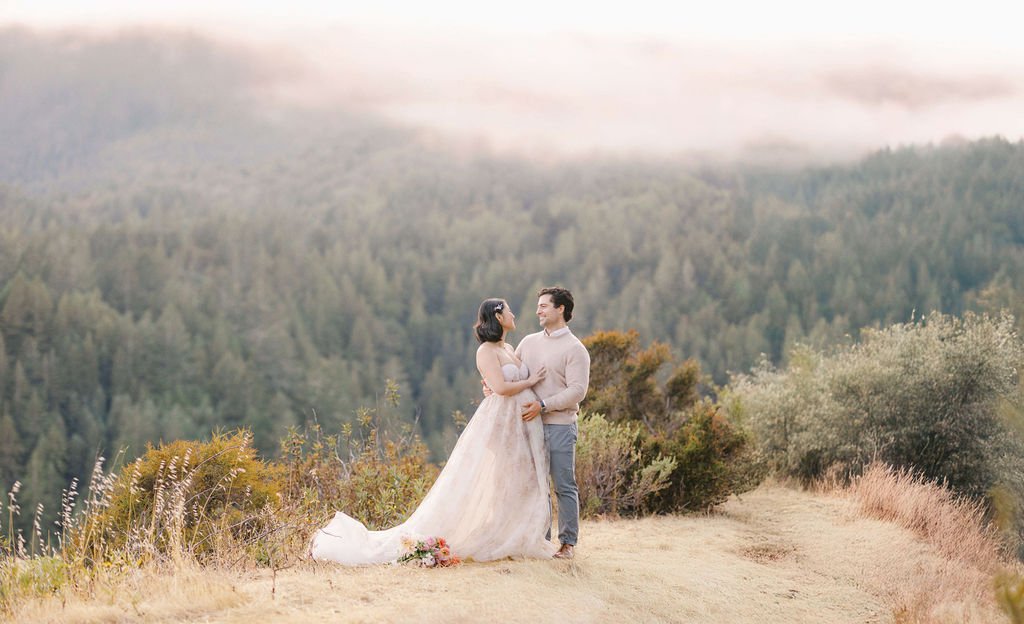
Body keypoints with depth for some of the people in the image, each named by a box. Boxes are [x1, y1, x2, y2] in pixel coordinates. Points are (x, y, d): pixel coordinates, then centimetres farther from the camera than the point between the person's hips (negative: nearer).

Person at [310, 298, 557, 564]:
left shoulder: (510, 349, 16)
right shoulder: (486, 350, -11)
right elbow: (501, 387, -22)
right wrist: (530, 381, -9)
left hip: (519, 426, 9)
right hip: (497, 422, -9)